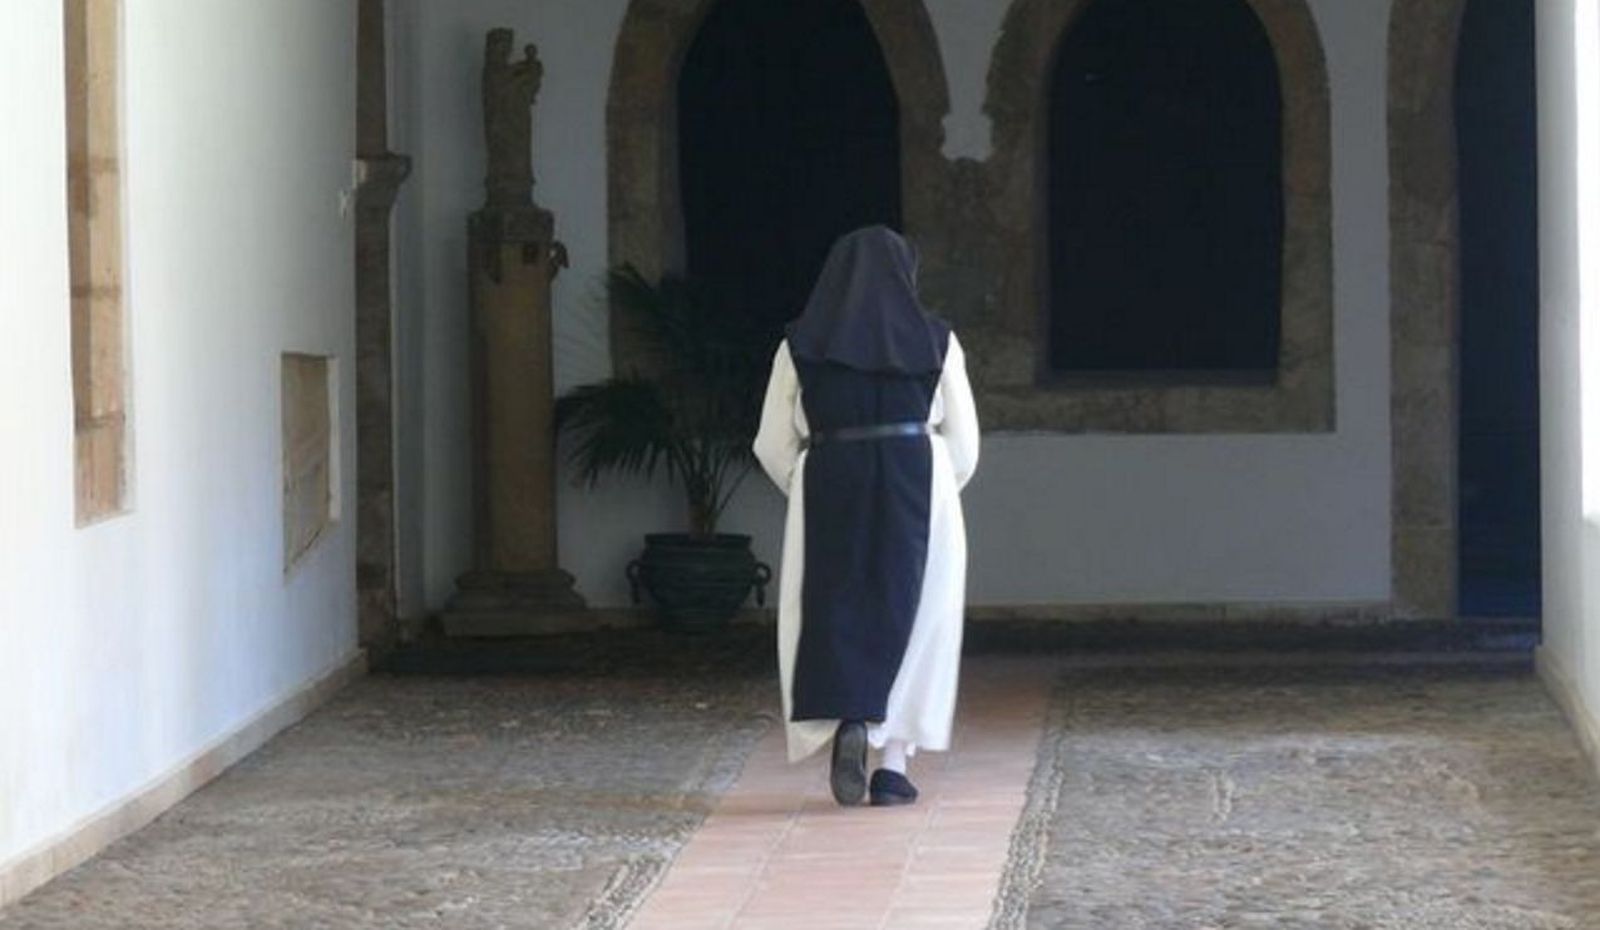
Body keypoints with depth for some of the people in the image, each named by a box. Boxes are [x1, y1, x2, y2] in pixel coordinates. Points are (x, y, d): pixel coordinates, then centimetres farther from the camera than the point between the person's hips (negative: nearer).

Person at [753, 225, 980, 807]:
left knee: (832, 617, 8)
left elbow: (773, 446, 6)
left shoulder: (800, 346, 4)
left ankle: (848, 722, -17)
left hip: (828, 496, 0)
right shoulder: (936, 341, 4)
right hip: (919, 488, 0)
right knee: (912, 621, 7)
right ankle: (895, 763, 1)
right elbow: (964, 444, 6)